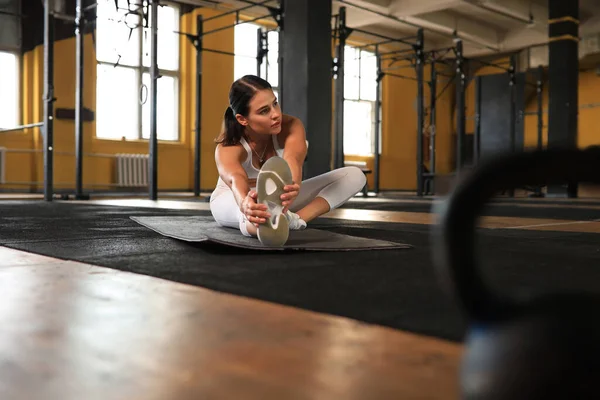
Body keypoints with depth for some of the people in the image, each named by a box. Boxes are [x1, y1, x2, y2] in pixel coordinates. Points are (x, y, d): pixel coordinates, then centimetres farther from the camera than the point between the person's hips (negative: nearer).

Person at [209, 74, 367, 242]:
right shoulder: (227, 148, -31)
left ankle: (296, 218, -38)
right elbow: (235, 179, -54)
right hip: (230, 201, -4)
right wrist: (245, 203, -80)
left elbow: (293, 159, -49)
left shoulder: (291, 126, -26)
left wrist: (292, 186, -74)